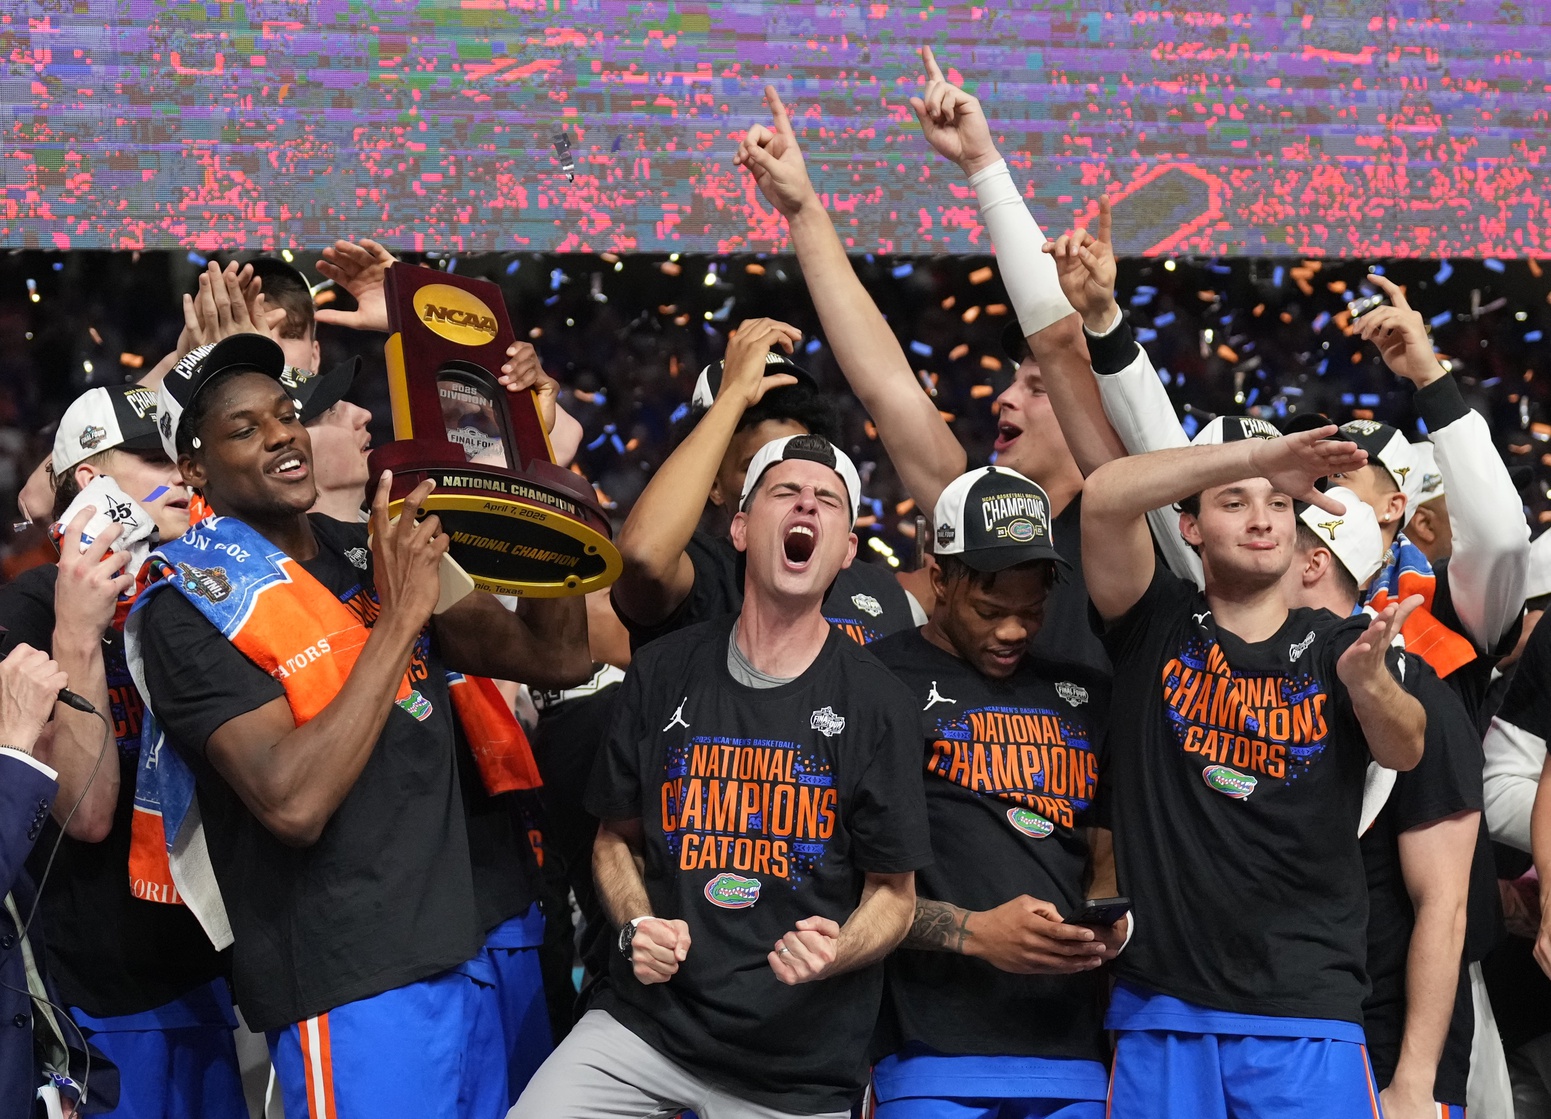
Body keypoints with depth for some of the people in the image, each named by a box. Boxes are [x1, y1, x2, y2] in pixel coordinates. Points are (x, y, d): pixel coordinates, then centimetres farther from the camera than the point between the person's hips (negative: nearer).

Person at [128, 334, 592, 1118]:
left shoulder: (374, 553, 10)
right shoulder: (189, 609, -10)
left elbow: (558, 658, 9)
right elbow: (294, 803, -22)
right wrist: (399, 618, -19)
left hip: (463, 953, 7)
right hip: (349, 987, -7)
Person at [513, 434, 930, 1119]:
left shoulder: (873, 703, -3)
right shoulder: (662, 673, 3)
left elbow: (893, 893, 1)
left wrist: (836, 951, -20)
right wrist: (638, 926, -6)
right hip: (646, 1027, 2)